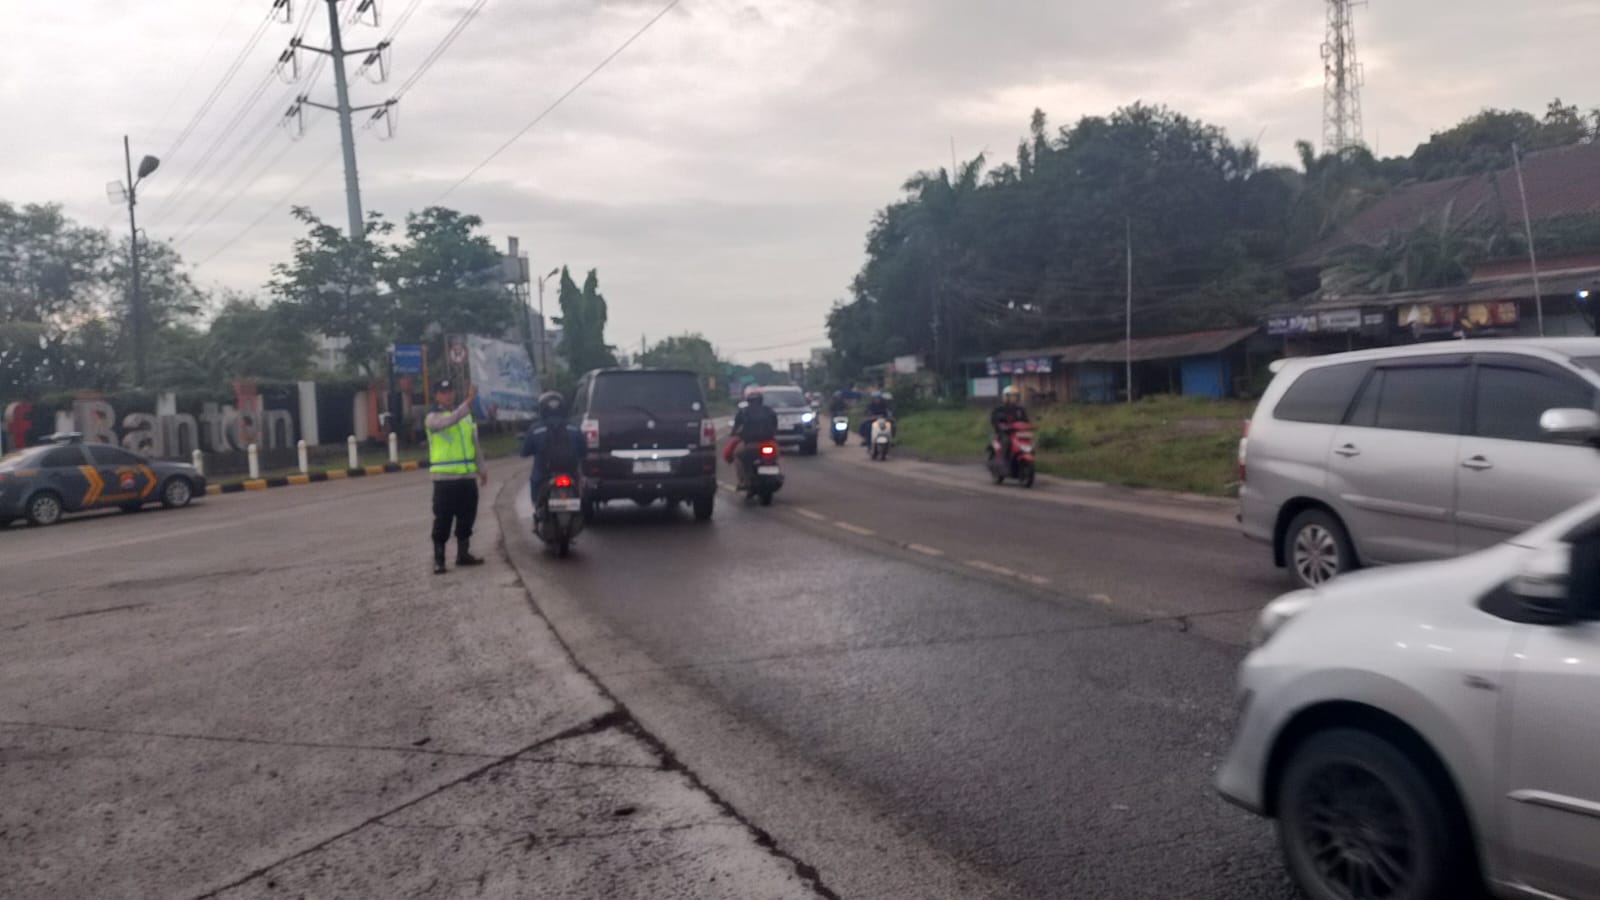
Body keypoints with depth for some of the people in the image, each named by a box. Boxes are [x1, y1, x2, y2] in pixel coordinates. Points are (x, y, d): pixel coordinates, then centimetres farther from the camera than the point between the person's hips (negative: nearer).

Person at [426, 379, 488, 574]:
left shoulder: (466, 415, 14)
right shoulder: (433, 418, -5)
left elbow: (475, 443, 19)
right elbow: (450, 420, -28)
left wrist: (481, 468, 16)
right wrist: (468, 402, -37)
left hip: (468, 477, 6)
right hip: (445, 478, -6)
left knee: (467, 518, 11)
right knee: (442, 521, -4)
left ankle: (463, 554, 23)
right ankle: (438, 559, 2)